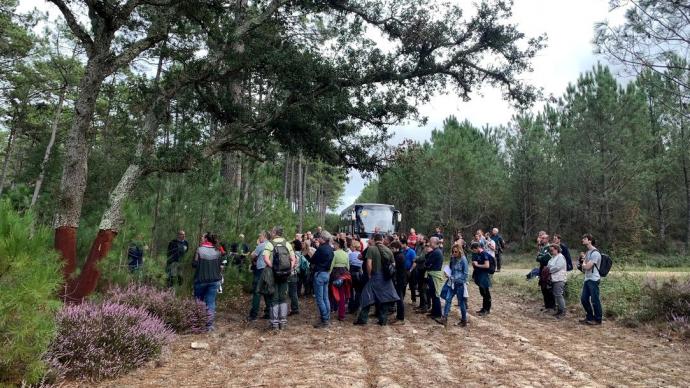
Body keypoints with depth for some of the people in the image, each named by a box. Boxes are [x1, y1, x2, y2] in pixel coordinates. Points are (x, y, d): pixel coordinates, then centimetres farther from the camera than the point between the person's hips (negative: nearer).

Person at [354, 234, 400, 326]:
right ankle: (383, 320, 14)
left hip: (375, 277, -3)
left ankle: (363, 319, 7)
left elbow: (369, 264, -16)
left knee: (367, 298, 5)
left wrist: (369, 275, -4)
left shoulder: (371, 248, -9)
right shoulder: (388, 250, 4)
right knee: (385, 299, 11)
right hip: (386, 279, 4)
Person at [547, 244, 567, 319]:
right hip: (554, 279, 9)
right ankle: (559, 310, 20)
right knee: (556, 295, 12)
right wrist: (547, 268, 0)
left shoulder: (560, 257, -11)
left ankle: (563, 311, -2)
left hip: (559, 279, -9)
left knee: (558, 295, -9)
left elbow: (557, 267, -20)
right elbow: (549, 266, 21)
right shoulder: (553, 257, 17)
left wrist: (549, 270, -10)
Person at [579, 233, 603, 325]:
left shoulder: (595, 253, -15)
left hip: (593, 280, -9)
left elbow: (587, 267, -20)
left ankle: (598, 320, 10)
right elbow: (584, 268, 21)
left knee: (595, 300, -1)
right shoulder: (587, 252, 14)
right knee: (584, 299, 12)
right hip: (587, 279, 9)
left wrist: (583, 262, 1)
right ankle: (590, 317, 25)